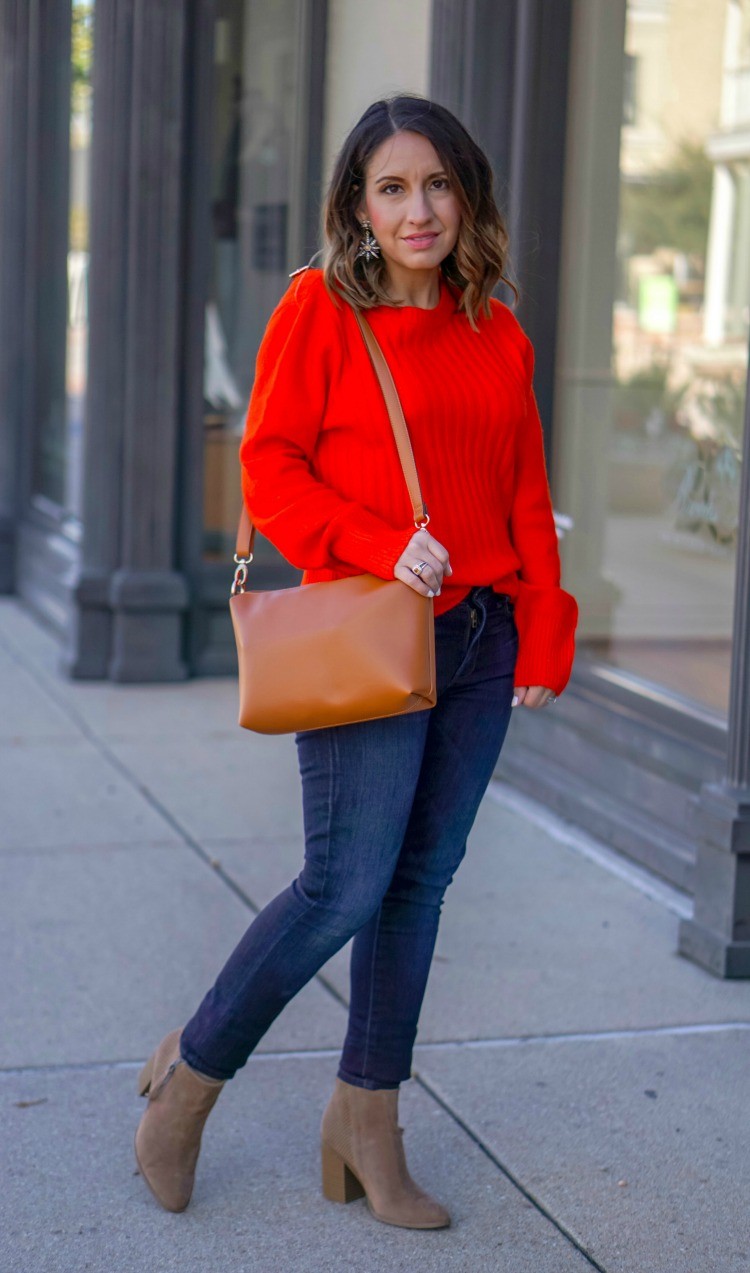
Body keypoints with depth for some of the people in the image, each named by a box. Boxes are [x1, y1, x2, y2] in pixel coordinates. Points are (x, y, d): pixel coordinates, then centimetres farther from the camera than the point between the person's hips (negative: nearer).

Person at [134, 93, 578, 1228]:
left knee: (421, 881, 8)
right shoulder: (320, 307, -2)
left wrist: (546, 635, 7)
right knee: (346, 888, -7)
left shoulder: (496, 334, 13)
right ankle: (190, 1072, 15)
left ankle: (368, 1125, 20)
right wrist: (380, 546, -17)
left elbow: (526, 496, 14)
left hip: (480, 639, 6)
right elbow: (270, 466, -5)